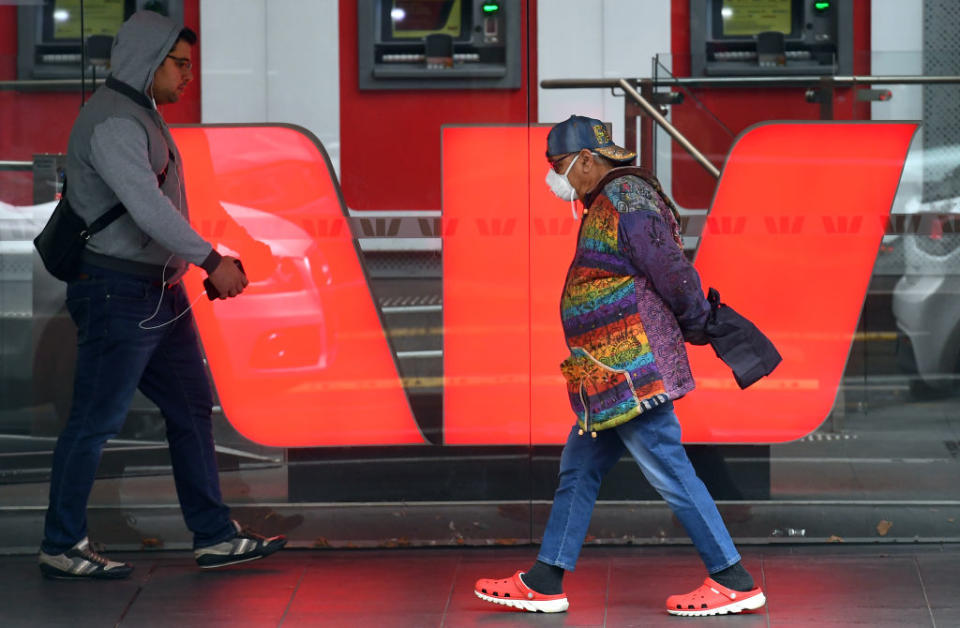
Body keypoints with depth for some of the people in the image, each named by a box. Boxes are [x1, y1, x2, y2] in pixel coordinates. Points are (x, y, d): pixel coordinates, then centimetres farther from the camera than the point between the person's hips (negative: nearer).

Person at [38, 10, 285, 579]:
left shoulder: (144, 116, 16)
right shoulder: (113, 122, -17)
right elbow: (147, 206, -26)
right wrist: (211, 260, -24)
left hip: (162, 292, 10)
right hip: (118, 291, -10)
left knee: (192, 408, 10)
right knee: (97, 420, -3)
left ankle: (215, 537, 15)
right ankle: (62, 548, 5)